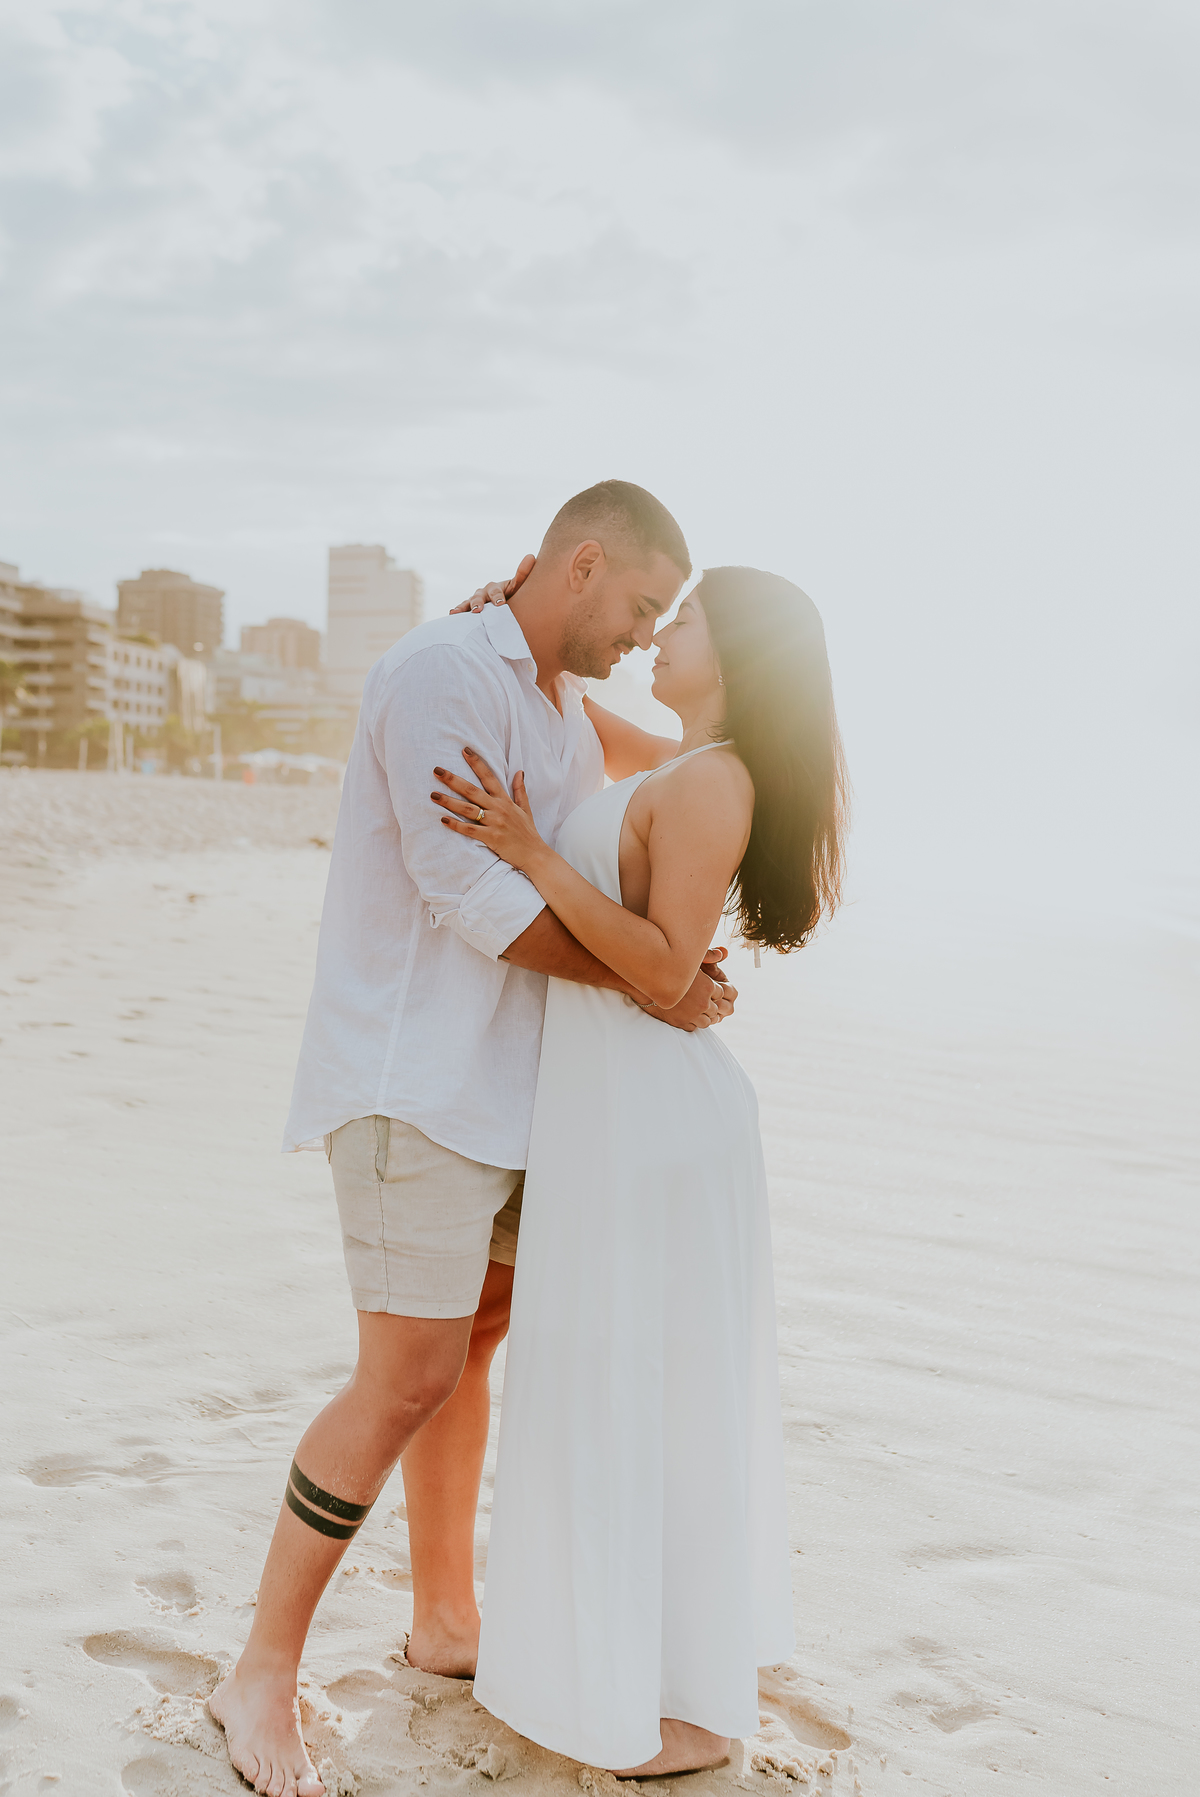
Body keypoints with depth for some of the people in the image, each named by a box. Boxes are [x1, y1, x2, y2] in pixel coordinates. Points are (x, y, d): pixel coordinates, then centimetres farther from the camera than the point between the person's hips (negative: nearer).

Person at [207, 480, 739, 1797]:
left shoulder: (567, 718, 14)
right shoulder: (441, 673, -17)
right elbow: (466, 890, -24)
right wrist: (643, 984, -17)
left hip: (502, 1082, 10)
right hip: (412, 1078, -10)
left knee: (471, 1340, 17)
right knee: (410, 1378, -8)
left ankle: (446, 1617, 33)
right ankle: (263, 1672, 7)